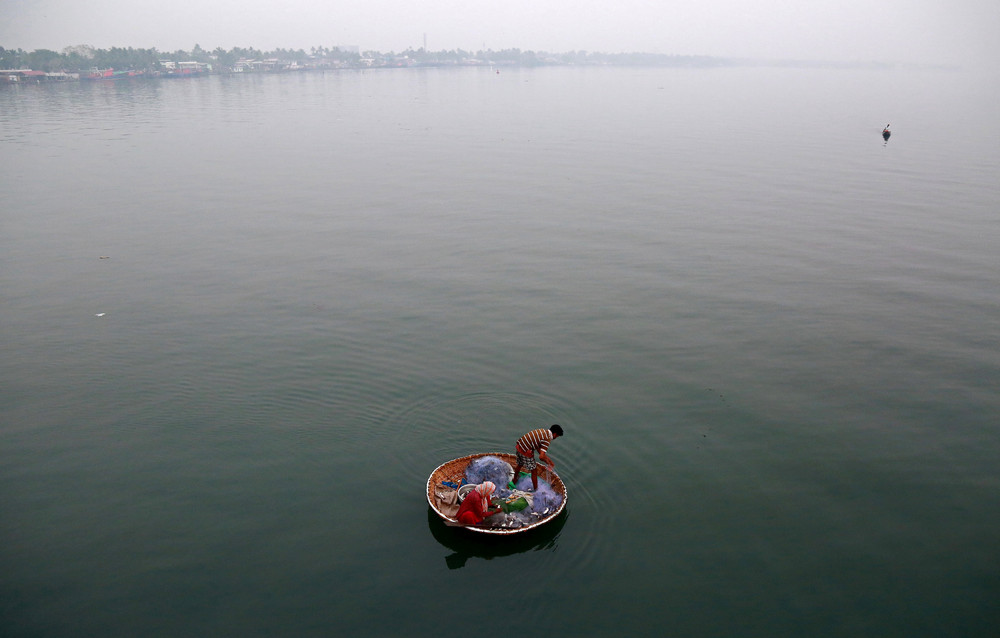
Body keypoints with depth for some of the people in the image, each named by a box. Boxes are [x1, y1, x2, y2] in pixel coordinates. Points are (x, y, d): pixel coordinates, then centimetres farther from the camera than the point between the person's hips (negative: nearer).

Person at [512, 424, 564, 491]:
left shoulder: (542, 430, 10)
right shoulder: (547, 439, -17)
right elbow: (541, 457, -23)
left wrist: (548, 459, 17)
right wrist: (548, 463, -4)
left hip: (518, 446, 9)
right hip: (525, 452, -9)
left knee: (520, 465, 35)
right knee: (534, 471, 11)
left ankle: (514, 481, 57)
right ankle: (536, 490, 27)